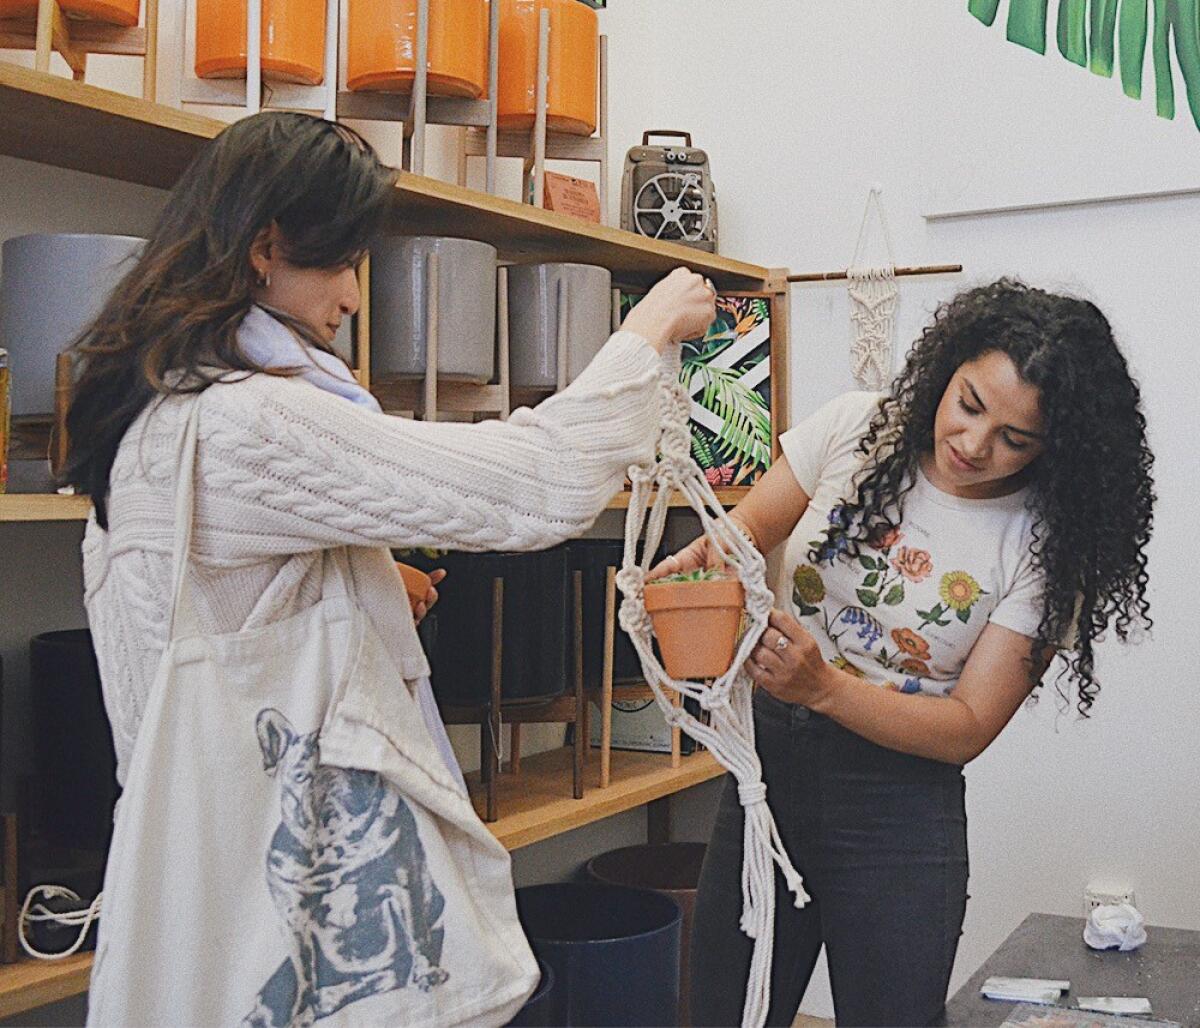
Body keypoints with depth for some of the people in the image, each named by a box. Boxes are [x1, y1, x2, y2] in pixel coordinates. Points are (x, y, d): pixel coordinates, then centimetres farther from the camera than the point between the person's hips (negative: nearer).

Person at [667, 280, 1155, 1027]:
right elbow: (746, 531, 6)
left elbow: (968, 729, -13)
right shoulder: (856, 427, -6)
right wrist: (701, 560, -19)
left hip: (899, 811, -2)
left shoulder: (1046, 546, -12)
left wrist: (824, 688, -29)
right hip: (768, 766, 3)